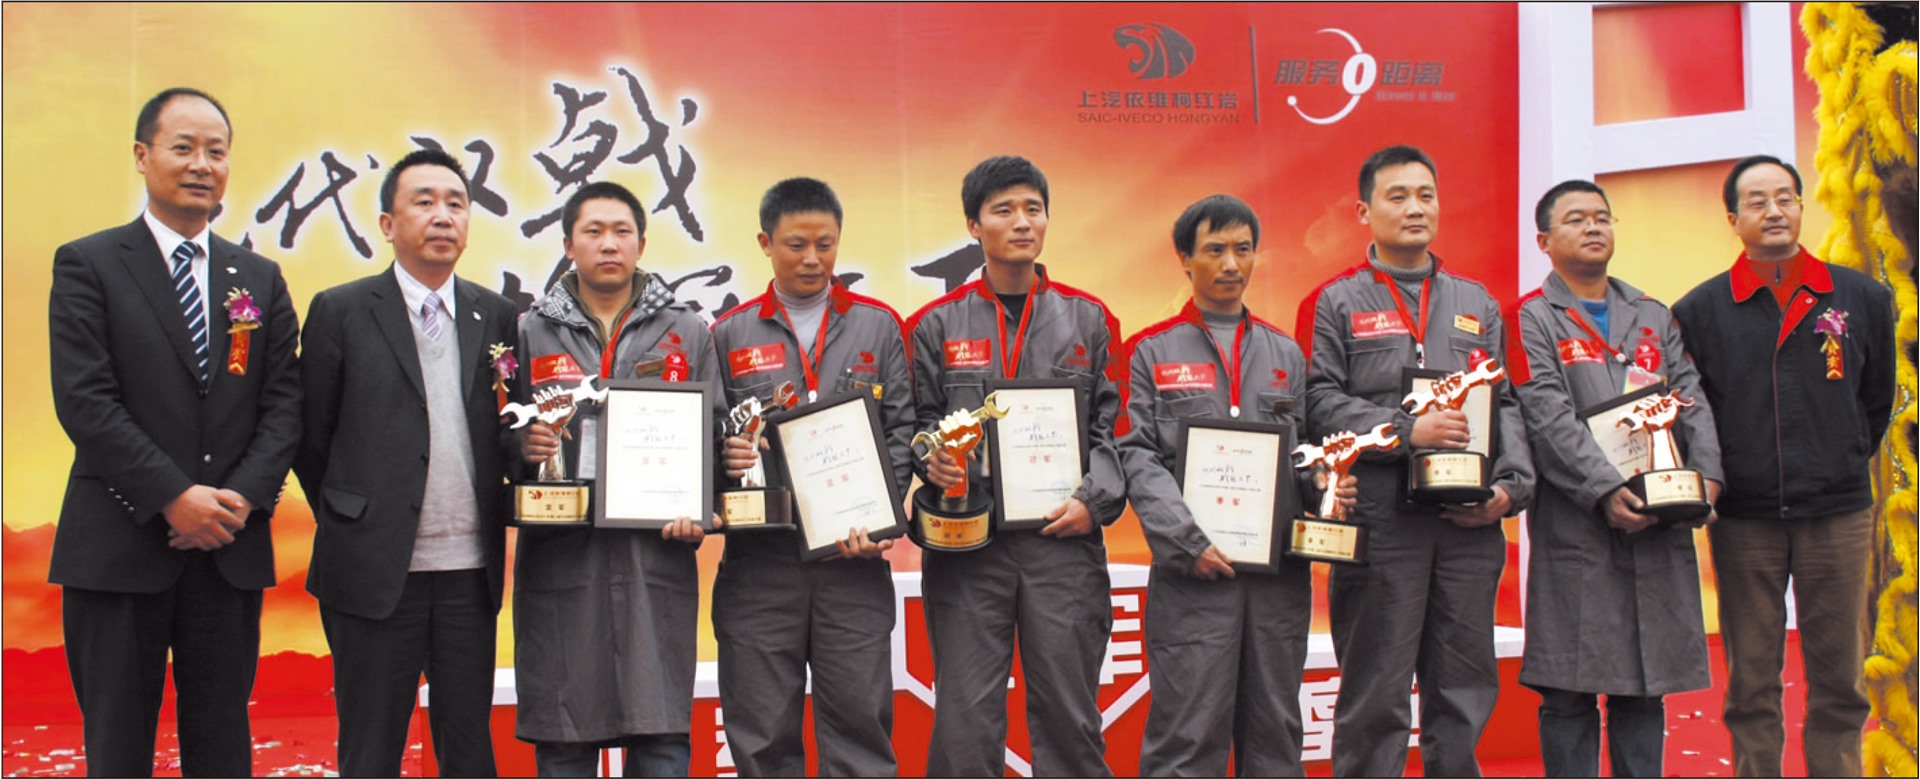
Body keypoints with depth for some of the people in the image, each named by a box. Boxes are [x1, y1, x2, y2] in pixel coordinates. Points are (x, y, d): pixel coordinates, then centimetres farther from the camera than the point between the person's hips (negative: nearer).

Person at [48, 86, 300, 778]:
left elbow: (283, 401, 6)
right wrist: (174, 498, -16)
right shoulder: (88, 265, 1)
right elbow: (83, 400, -9)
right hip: (120, 547, -3)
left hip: (231, 548, 3)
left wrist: (245, 497, -10)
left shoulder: (261, 279, 13)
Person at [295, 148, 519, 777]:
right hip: (375, 573, -2)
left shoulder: (496, 317, 8)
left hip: (470, 570, 3)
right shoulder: (341, 312, 0)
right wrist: (350, 525, 5)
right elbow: (310, 437, 4)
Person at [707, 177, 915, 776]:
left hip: (855, 554, 0)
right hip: (759, 555, 0)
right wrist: (725, 457, -13)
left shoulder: (878, 326, 10)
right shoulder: (730, 334, 10)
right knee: (763, 728, 5)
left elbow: (901, 428, 5)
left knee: (860, 714, 1)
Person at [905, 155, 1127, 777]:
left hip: (1065, 539, 1)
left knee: (1069, 713, 3)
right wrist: (932, 462, -12)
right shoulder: (937, 325, 9)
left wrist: (1095, 501, -6)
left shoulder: (1088, 319, 11)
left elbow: (1112, 427, 8)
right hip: (966, 543, 0)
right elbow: (916, 425, 9)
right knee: (966, 717, 0)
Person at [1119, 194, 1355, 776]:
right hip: (1194, 571, -4)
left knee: (1275, 730, 9)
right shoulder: (1151, 352, 5)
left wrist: (1326, 488, -5)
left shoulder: (1285, 354, 16)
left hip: (1281, 569, 4)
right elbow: (1139, 458, -2)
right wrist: (1189, 543, -14)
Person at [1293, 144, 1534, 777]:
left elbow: (1507, 405, 14)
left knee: (1466, 689, 9)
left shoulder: (1477, 304, 17)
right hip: (1380, 522, -4)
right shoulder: (1335, 303, 4)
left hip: (1470, 522, 4)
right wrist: (1406, 429, -16)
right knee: (1376, 693, 0)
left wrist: (1511, 486, 0)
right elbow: (1320, 404, -6)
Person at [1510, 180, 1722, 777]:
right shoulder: (1530, 320, 2)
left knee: (1647, 684, 9)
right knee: (1569, 692, -2)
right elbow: (1549, 419, -10)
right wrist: (1607, 490, -19)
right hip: (1576, 527, -5)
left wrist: (1705, 475, -7)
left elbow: (1691, 400, 10)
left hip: (1660, 524, 5)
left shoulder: (1654, 317, 19)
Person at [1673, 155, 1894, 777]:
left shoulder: (1862, 298, 5)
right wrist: (1715, 473, 2)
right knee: (1751, 682, 4)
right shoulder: (1700, 310, 1)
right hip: (1744, 520, -1)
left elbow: (1877, 399, 16)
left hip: (1838, 515, 1)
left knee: (1839, 678, 6)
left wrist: (1843, 464, 13)